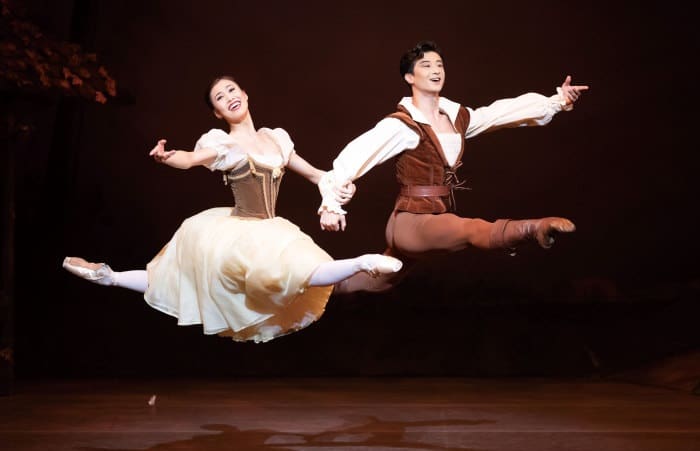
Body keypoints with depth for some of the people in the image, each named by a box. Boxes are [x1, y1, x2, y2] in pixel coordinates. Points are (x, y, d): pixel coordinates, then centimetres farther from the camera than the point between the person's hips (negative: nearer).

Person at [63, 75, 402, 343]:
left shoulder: (275, 137, 9)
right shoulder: (221, 142, -7)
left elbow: (312, 172, 15)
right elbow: (191, 159, -26)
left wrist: (338, 185, -5)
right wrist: (165, 157, -48)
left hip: (268, 231, 7)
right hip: (236, 232, -7)